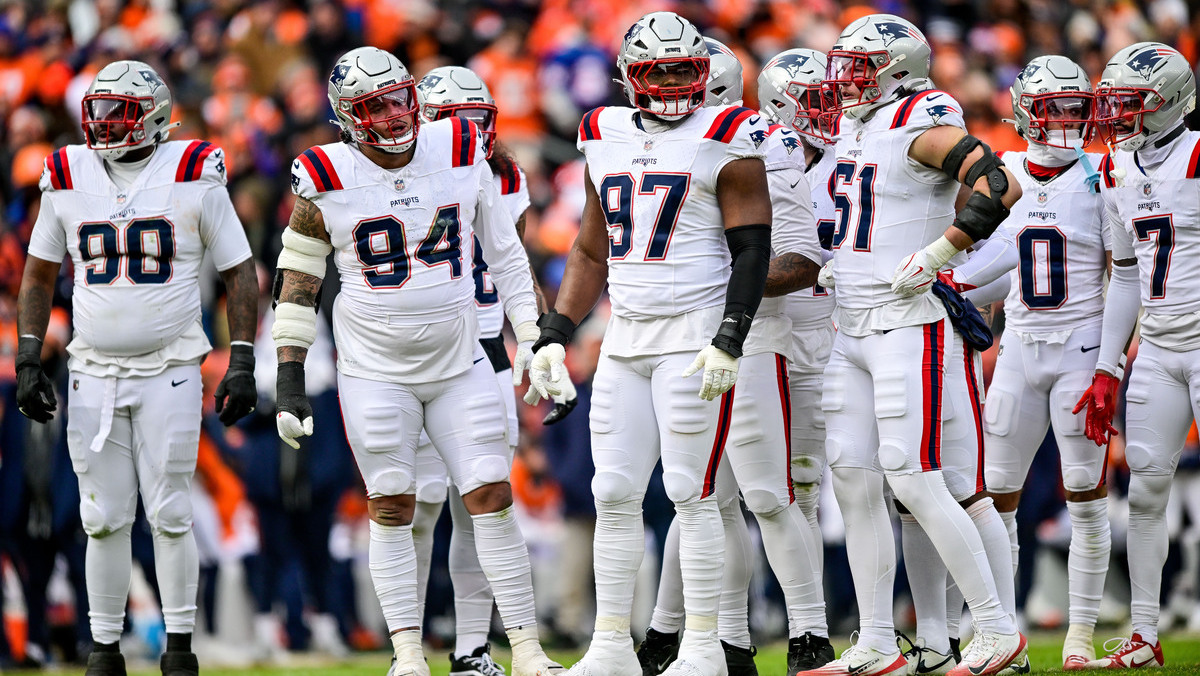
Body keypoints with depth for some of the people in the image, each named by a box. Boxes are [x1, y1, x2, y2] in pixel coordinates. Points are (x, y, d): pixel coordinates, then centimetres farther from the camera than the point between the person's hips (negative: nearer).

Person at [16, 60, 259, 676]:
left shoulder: (194, 177, -5)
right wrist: (28, 360, 6)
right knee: (104, 519, 3)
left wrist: (242, 364, -5)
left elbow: (239, 273, 1)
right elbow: (39, 275, 14)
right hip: (94, 375, 3)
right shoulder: (68, 179, 4)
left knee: (170, 515, -3)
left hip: (169, 372, -3)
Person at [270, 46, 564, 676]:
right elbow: (298, 281, 0)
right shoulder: (327, 181, -9)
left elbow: (504, 253, 8)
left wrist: (533, 340, 5)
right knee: (391, 508, 1)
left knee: (492, 499, -2)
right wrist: (289, 380, -4)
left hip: (460, 363, 2)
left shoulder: (461, 155, -2)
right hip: (375, 372, -2)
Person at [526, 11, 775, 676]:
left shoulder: (725, 141, -4)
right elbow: (591, 253, 21)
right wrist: (554, 335, 12)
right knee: (614, 495, 3)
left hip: (694, 337, -6)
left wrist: (728, 343, -16)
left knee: (691, 492, -6)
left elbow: (752, 251, -7)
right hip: (625, 340, 6)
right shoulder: (606, 140, 13)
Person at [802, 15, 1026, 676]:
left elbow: (1000, 186, -25)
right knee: (853, 484, 5)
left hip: (909, 327, -9)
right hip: (852, 331, 9)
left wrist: (937, 254, -23)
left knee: (916, 485, -11)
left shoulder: (920, 125, -12)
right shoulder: (855, 130, 14)